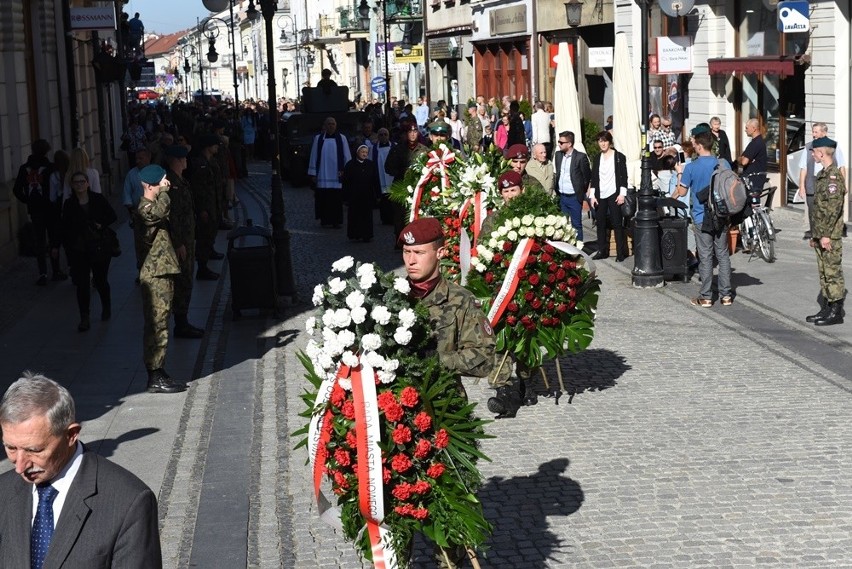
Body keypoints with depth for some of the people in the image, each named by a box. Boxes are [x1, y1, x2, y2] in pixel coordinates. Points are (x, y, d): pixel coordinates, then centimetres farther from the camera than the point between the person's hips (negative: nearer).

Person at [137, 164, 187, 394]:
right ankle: (155, 377, -3)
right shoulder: (146, 208, -17)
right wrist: (163, 191, -22)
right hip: (155, 276, -10)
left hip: (163, 273, 10)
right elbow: (161, 210, -36)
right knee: (156, 325, -6)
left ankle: (157, 373, 19)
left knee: (159, 325, 13)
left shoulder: (153, 207, 16)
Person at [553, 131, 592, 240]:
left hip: (574, 197, -5)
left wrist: (582, 193, 1)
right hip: (561, 197, 5)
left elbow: (587, 176, -4)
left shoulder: (581, 157, -10)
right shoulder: (558, 155, 7)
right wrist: (555, 190, 8)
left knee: (576, 225, 3)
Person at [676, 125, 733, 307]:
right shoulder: (723, 164, 0)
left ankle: (705, 297, 6)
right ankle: (726, 295, 12)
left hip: (701, 218, -3)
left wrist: (680, 174, 10)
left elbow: (682, 192, -4)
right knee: (723, 255, 9)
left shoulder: (691, 167, -11)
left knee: (705, 257, 2)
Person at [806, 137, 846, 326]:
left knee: (833, 272, -4)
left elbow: (834, 208, -21)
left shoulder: (834, 176, -15)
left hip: (831, 237, -10)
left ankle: (836, 312, 0)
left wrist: (826, 234, -23)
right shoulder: (823, 175, 15)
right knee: (824, 272, 13)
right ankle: (828, 308, 19)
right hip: (821, 235, 10)